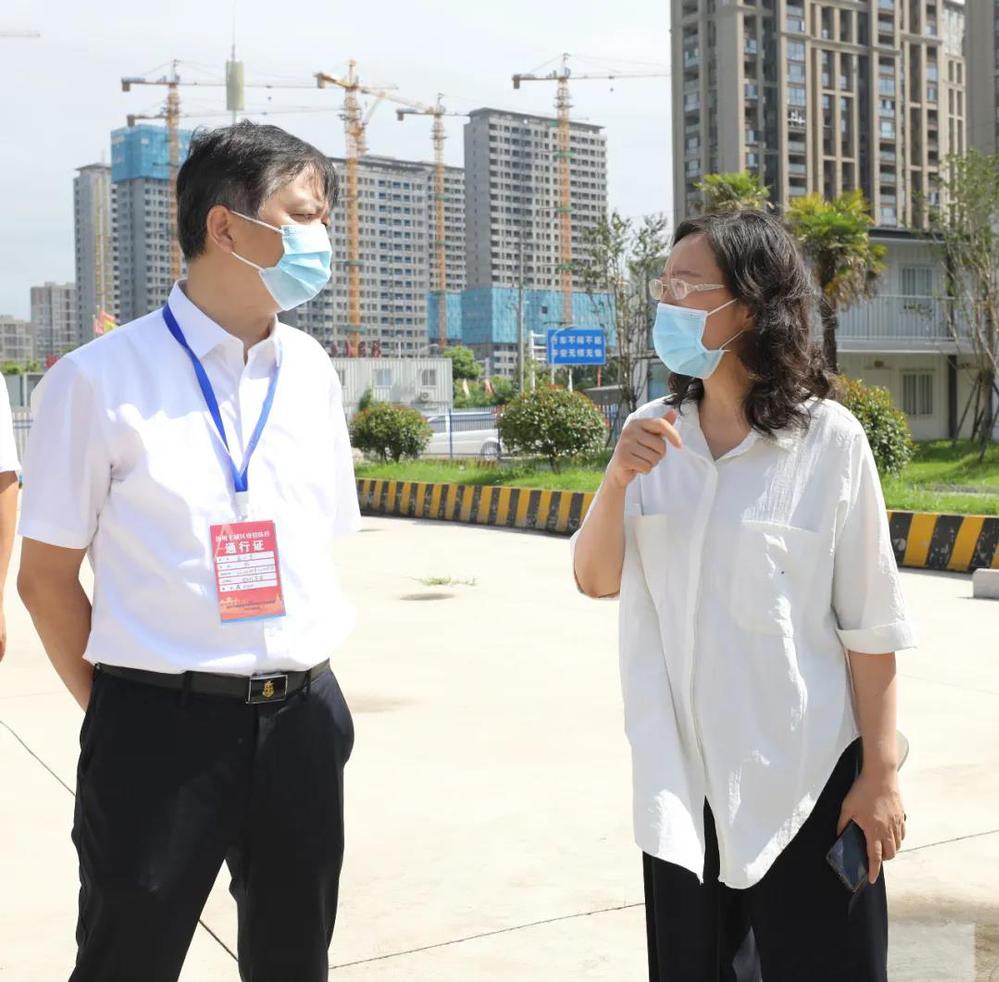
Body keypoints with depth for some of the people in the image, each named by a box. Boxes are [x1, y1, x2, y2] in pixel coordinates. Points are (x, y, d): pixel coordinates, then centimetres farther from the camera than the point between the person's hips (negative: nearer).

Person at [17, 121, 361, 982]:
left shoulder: (311, 372, 7)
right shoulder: (102, 379, -8)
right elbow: (46, 574, -3)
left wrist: (294, 686, 9)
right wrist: (121, 713, -2)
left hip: (303, 719, 5)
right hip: (163, 726, -4)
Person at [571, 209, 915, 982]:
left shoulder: (829, 439, -11)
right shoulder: (653, 433, 2)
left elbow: (869, 622, -8)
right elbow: (596, 580, 2)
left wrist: (881, 772, -6)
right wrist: (618, 479, -15)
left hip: (802, 774, -4)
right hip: (680, 775, 4)